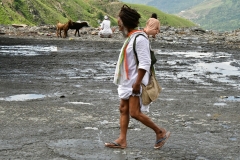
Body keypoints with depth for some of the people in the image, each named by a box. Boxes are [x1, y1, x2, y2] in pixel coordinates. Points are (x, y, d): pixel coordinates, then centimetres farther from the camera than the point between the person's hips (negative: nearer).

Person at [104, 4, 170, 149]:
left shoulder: (140, 39, -18)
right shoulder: (130, 38, 13)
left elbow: (145, 63, -23)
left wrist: (137, 83, -24)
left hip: (135, 82, -10)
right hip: (127, 82, 10)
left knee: (135, 113, -10)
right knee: (124, 110, 9)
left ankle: (161, 132, 3)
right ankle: (122, 140, 14)